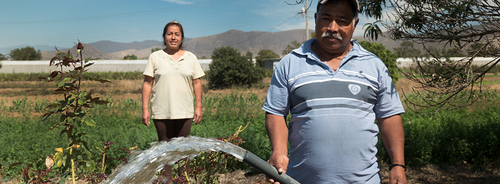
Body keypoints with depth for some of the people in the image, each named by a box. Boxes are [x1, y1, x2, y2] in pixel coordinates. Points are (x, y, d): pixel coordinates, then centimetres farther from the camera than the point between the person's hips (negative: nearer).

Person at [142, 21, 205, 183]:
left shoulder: (190, 58, 10)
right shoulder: (155, 57, 4)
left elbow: (197, 83, 10)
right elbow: (147, 83, 2)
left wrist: (199, 107, 4)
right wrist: (145, 109, -3)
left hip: (184, 111, 1)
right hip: (161, 112, -1)